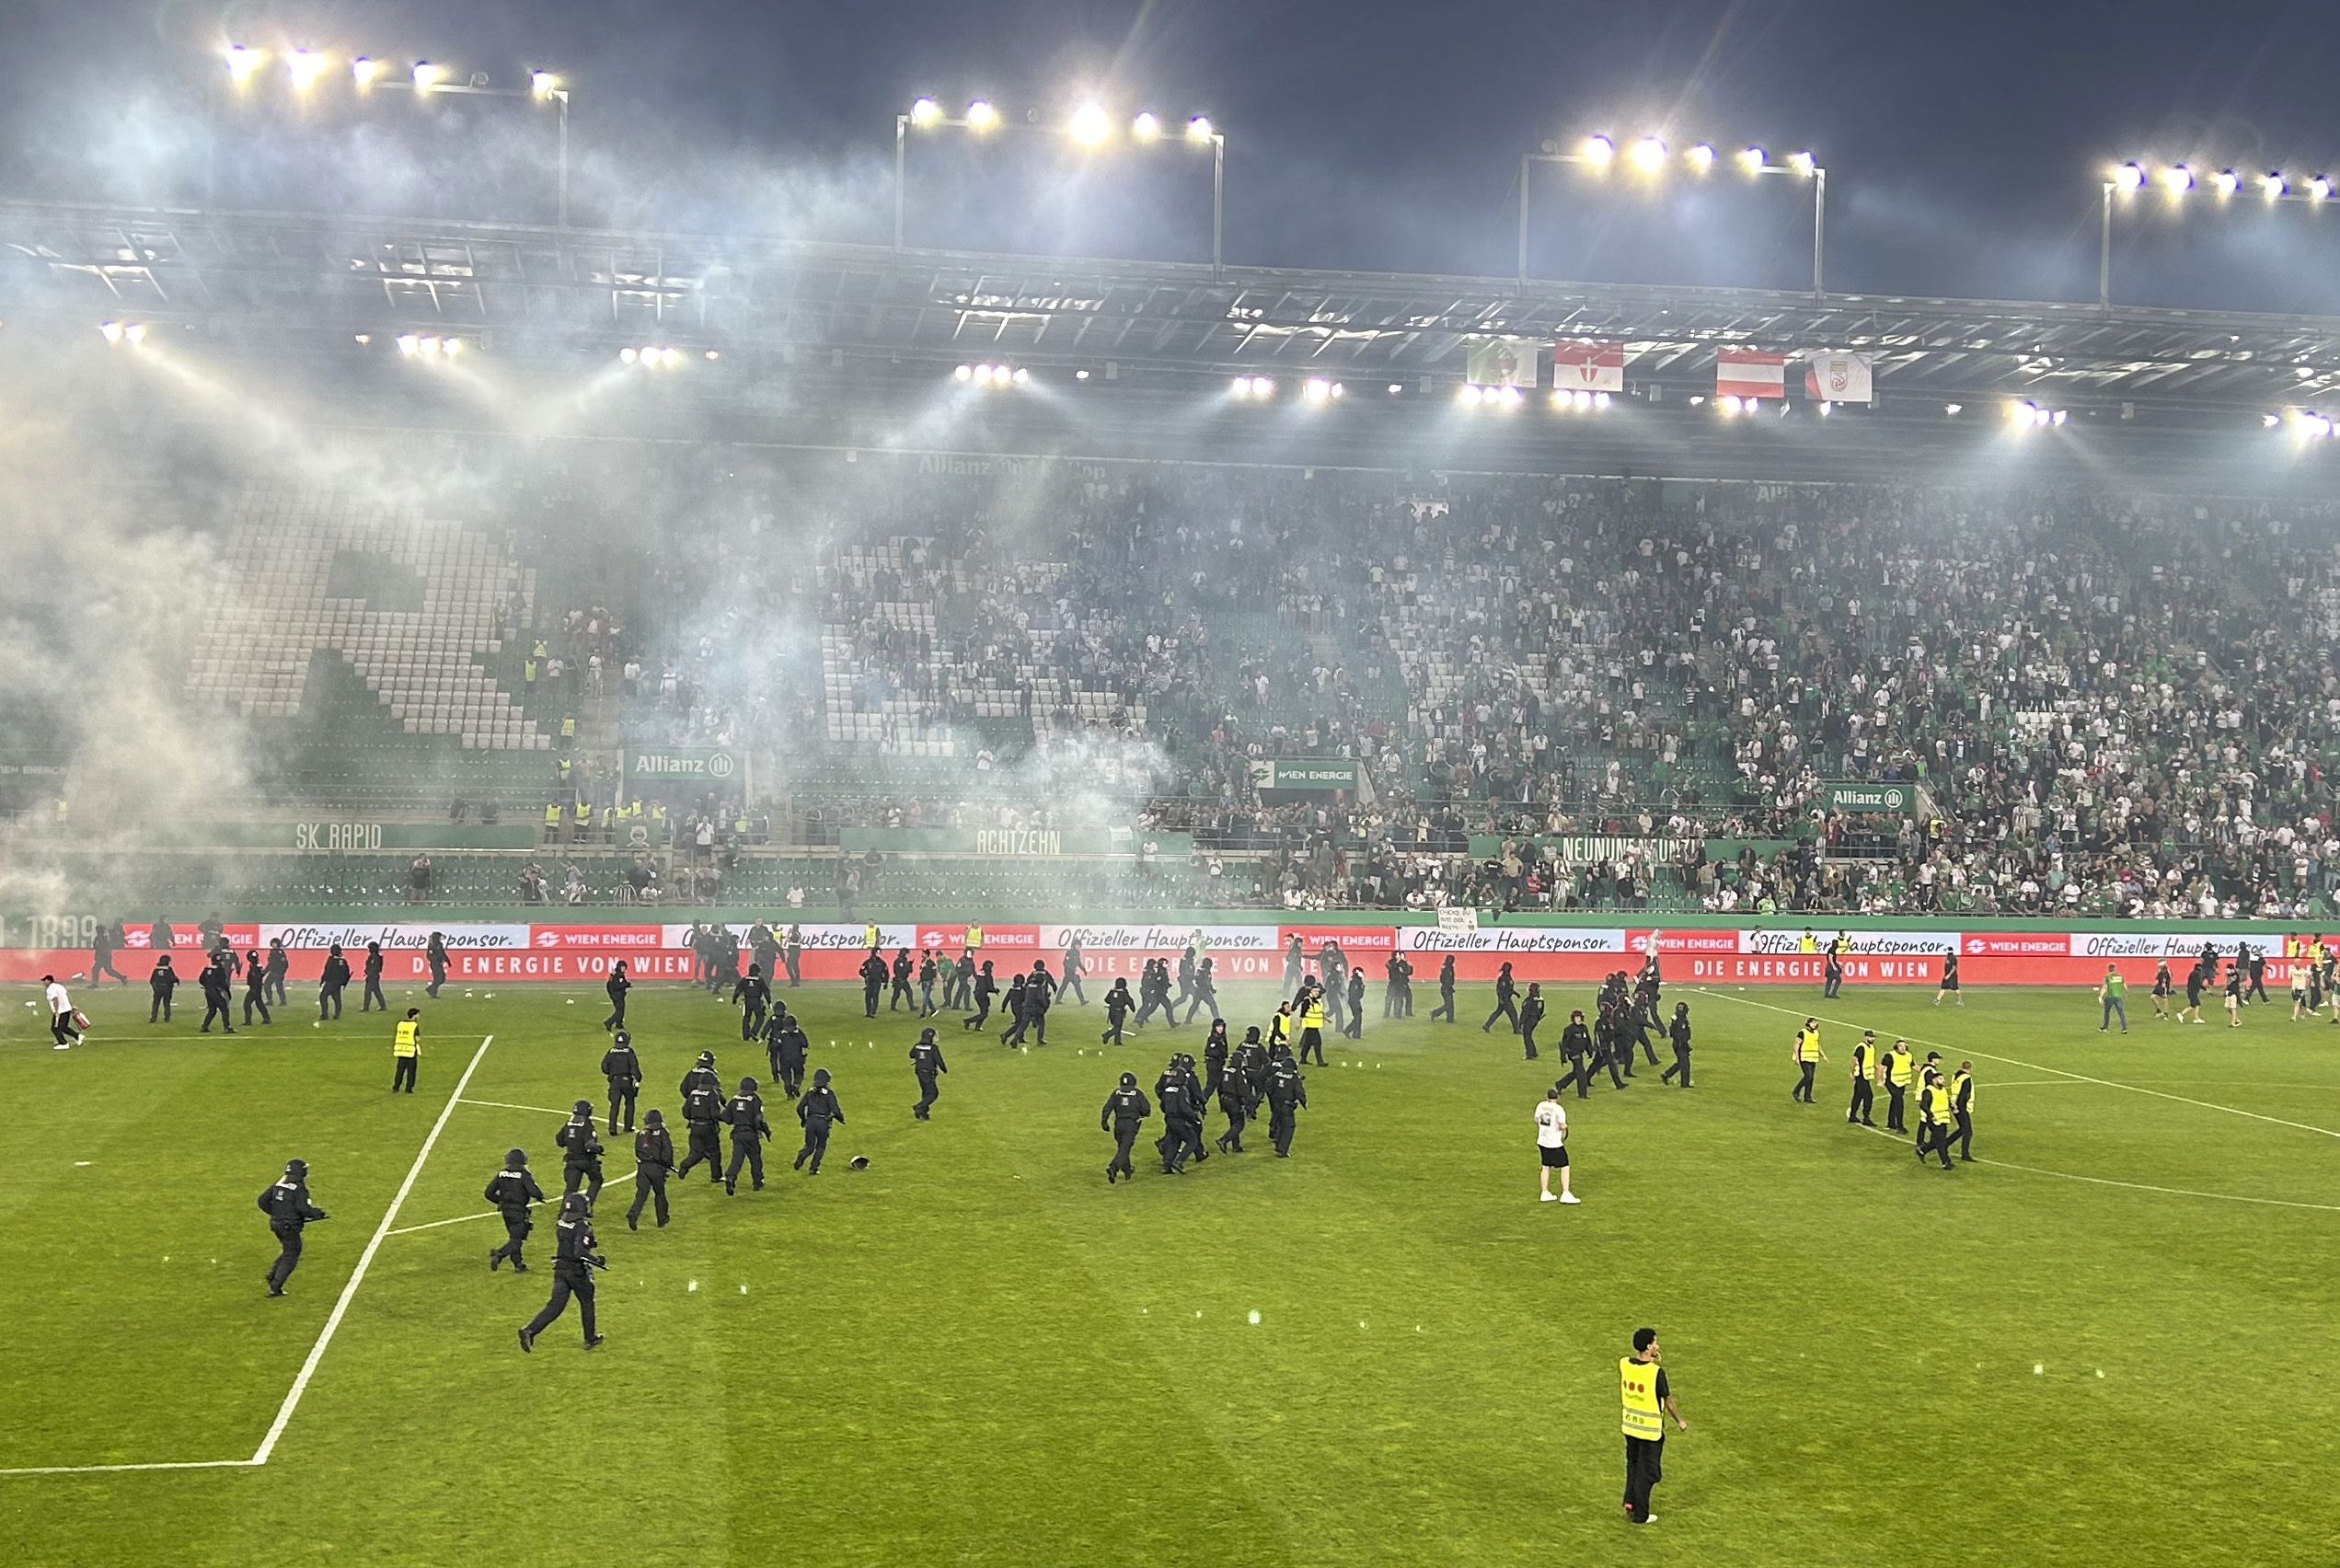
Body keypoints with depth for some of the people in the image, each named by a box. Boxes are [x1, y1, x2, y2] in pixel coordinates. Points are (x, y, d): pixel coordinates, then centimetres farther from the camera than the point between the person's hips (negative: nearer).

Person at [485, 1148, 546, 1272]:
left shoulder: (501, 1174, 2)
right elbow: (534, 1191, -21)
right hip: (518, 1212, -6)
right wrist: (540, 1197, 2)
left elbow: (488, 1193, 4)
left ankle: (518, 1265, 20)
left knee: (514, 1237, 18)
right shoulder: (524, 1175, -13)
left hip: (505, 1211, 6)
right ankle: (499, 1254, -23)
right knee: (517, 1239, -3)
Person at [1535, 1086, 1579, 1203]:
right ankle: (1565, 1194, 1)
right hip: (1555, 1143, -6)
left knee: (1546, 1167, 16)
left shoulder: (1540, 1106, 1)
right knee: (1564, 1167, 2)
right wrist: (1566, 1125, 2)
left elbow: (1537, 1121, 11)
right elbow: (1562, 1126, -20)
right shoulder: (1558, 1109, -17)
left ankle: (1545, 1193, 19)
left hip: (1542, 1141, 6)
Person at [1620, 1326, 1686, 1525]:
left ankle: (1630, 1503, 21)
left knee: (1633, 1465, 24)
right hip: (1650, 1429, -5)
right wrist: (1680, 1421, 4)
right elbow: (1668, 1401, -13)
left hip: (1630, 1425, 5)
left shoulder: (1624, 1364, -7)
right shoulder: (1657, 1372, -24)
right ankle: (1640, 1515, 16)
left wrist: (1649, 1360, 13)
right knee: (1646, 1472, 8)